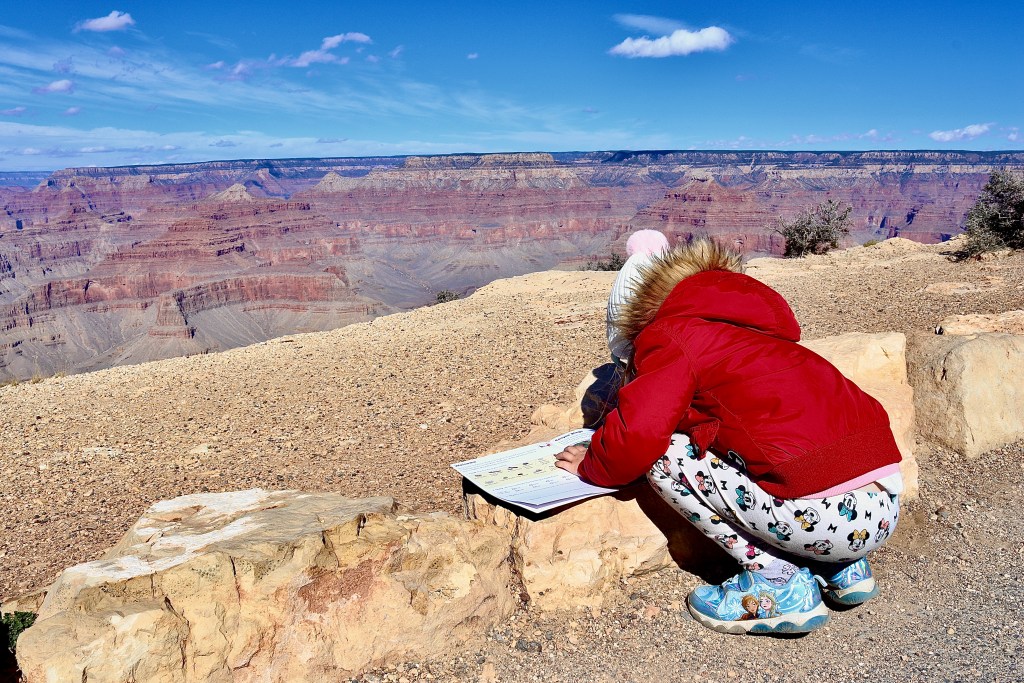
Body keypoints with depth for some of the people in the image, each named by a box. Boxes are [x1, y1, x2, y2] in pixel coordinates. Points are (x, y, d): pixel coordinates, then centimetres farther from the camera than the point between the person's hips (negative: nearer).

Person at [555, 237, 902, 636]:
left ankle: (778, 586, 2)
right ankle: (843, 569, 19)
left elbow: (638, 435, -10)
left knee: (664, 455, 1)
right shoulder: (755, 334, 26)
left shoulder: (673, 333, 0)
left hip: (828, 515, -9)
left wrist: (593, 466, 11)